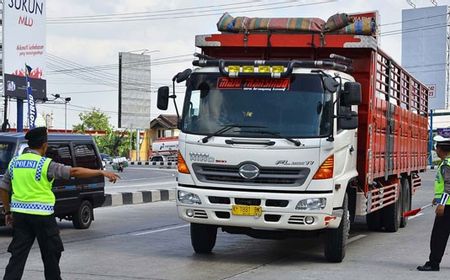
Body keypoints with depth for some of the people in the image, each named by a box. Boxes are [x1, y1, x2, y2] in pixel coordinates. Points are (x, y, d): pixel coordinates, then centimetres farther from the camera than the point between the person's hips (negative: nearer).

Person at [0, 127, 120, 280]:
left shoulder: (14, 162, 7)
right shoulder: (45, 164, -11)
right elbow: (74, 172, -15)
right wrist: (102, 172, -13)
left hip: (19, 213, 5)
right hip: (41, 215, -5)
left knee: (18, 254, 6)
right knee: (51, 253, 12)